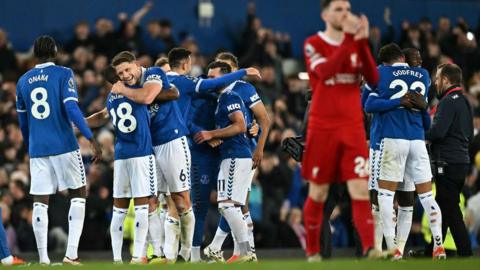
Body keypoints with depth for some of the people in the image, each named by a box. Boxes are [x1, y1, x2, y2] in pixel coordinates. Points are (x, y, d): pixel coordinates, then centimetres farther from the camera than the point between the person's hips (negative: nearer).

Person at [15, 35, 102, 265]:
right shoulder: (63, 74, -3)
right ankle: (71, 253, -5)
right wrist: (91, 139, -15)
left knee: (40, 202, 5)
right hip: (64, 147, -4)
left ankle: (43, 258, 0)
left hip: (37, 149, 4)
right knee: (78, 194, 6)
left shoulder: (23, 81, 11)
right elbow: (71, 109, -15)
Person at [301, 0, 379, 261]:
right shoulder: (313, 44, -1)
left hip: (353, 127, 3)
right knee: (318, 193, 5)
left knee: (360, 190, -10)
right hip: (323, 127, -3)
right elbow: (326, 72, -22)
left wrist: (363, 42, -13)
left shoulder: (356, 44, 10)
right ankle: (312, 252, 18)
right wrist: (348, 39, -26)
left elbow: (373, 78, -3)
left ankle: (369, 248, -20)